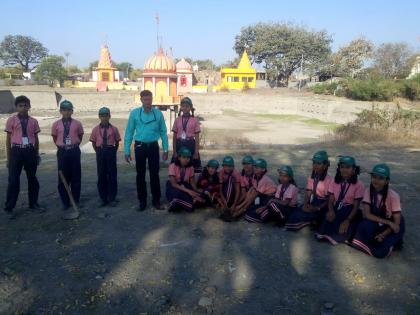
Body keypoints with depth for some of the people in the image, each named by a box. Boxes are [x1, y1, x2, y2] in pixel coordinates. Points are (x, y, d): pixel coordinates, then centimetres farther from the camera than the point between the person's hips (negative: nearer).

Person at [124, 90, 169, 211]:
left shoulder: (158, 113, -3)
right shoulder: (134, 113, -4)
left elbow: (163, 132, 1)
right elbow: (129, 132, -2)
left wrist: (165, 149, 0)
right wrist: (127, 151, -3)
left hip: (153, 146, 0)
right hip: (140, 146, 0)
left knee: (154, 174, 8)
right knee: (140, 175, 9)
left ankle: (156, 200, 21)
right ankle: (142, 201, 22)